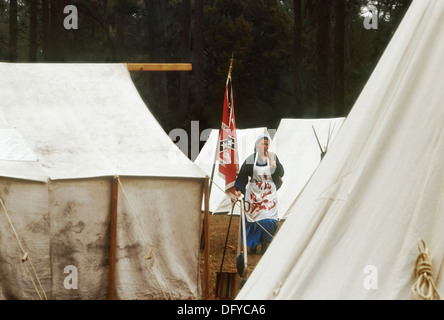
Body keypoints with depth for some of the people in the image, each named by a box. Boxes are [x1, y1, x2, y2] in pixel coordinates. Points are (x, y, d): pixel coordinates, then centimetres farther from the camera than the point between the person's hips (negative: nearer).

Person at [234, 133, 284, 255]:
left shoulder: (273, 157, 3)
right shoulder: (251, 159, -3)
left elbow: (281, 174, -1)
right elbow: (242, 175, -4)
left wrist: (274, 163, -18)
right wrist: (238, 189, -16)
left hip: (269, 193, 1)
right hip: (254, 193, -1)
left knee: (269, 221, -10)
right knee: (255, 220, -1)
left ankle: (264, 246, 1)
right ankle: (253, 247, 15)